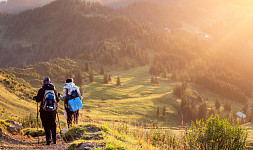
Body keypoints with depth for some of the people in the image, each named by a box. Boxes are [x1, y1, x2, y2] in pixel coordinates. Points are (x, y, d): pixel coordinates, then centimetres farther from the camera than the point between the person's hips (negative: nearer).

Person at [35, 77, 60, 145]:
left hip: (44, 111, -2)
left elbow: (37, 100, -2)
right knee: (53, 125, 16)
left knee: (46, 125, 4)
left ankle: (48, 140, -4)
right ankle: (54, 139, 22)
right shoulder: (54, 90, 2)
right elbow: (58, 100, 9)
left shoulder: (41, 90, -7)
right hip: (53, 111, 2)